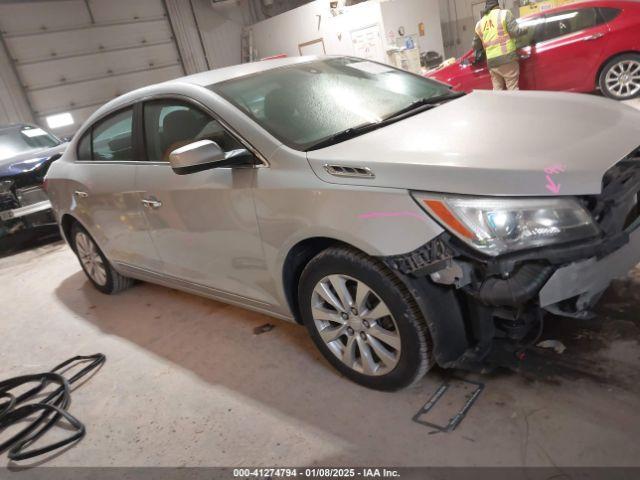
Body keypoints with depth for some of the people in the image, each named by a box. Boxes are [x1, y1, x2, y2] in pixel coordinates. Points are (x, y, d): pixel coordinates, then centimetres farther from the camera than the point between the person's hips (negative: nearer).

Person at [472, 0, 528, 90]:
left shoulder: (480, 23, 17)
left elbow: (475, 46, 23)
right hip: (507, 58, -4)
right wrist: (525, 30, 13)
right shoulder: (504, 14, 2)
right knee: (512, 89, -3)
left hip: (491, 62, 4)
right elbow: (515, 31, -7)